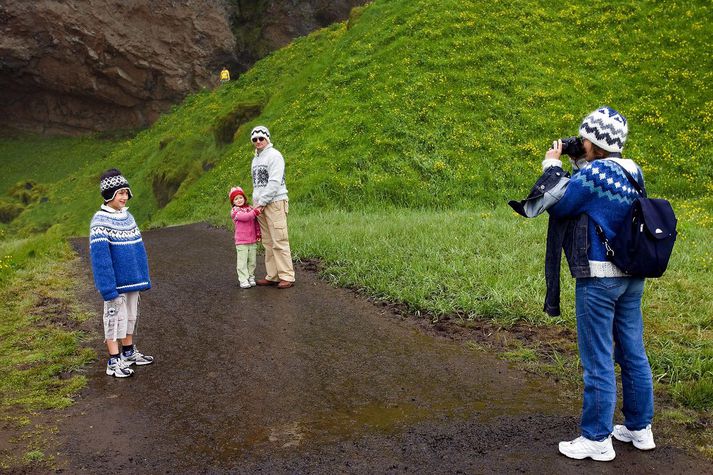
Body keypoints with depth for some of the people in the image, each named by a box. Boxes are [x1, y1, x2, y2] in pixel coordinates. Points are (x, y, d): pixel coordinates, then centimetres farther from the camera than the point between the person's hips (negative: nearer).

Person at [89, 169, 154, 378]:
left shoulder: (128, 217, 8)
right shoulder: (100, 221, -15)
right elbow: (100, 257, -20)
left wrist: (144, 279, 12)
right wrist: (108, 289, -23)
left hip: (132, 280, 7)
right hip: (116, 282, -7)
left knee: (131, 315, 18)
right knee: (115, 317, 1)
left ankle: (129, 352, 33)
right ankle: (114, 361, 10)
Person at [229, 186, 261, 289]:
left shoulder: (250, 208, 10)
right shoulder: (234, 211, -5)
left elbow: (256, 222, 16)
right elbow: (244, 217, -22)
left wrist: (258, 234, 9)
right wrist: (255, 212, -28)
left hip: (252, 241, 5)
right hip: (241, 242, -5)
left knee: (252, 261, 10)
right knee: (242, 261, -3)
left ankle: (251, 277, 20)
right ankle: (243, 280, 0)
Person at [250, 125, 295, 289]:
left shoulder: (274, 155, -7)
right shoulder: (255, 159, 20)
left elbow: (275, 182, -15)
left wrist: (262, 202, -14)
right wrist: (256, 202, 10)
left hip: (275, 202, -8)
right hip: (260, 204, 8)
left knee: (279, 241, -10)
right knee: (268, 242, 8)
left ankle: (287, 277, -7)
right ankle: (272, 276, 12)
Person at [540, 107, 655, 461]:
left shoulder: (594, 172, -17)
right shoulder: (633, 173, 8)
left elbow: (558, 207, -8)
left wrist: (551, 165, 4)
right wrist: (578, 165, 15)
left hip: (599, 277, -8)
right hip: (631, 276, 8)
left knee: (598, 361, 0)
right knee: (633, 353, 16)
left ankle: (597, 440, 10)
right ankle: (639, 428, 28)